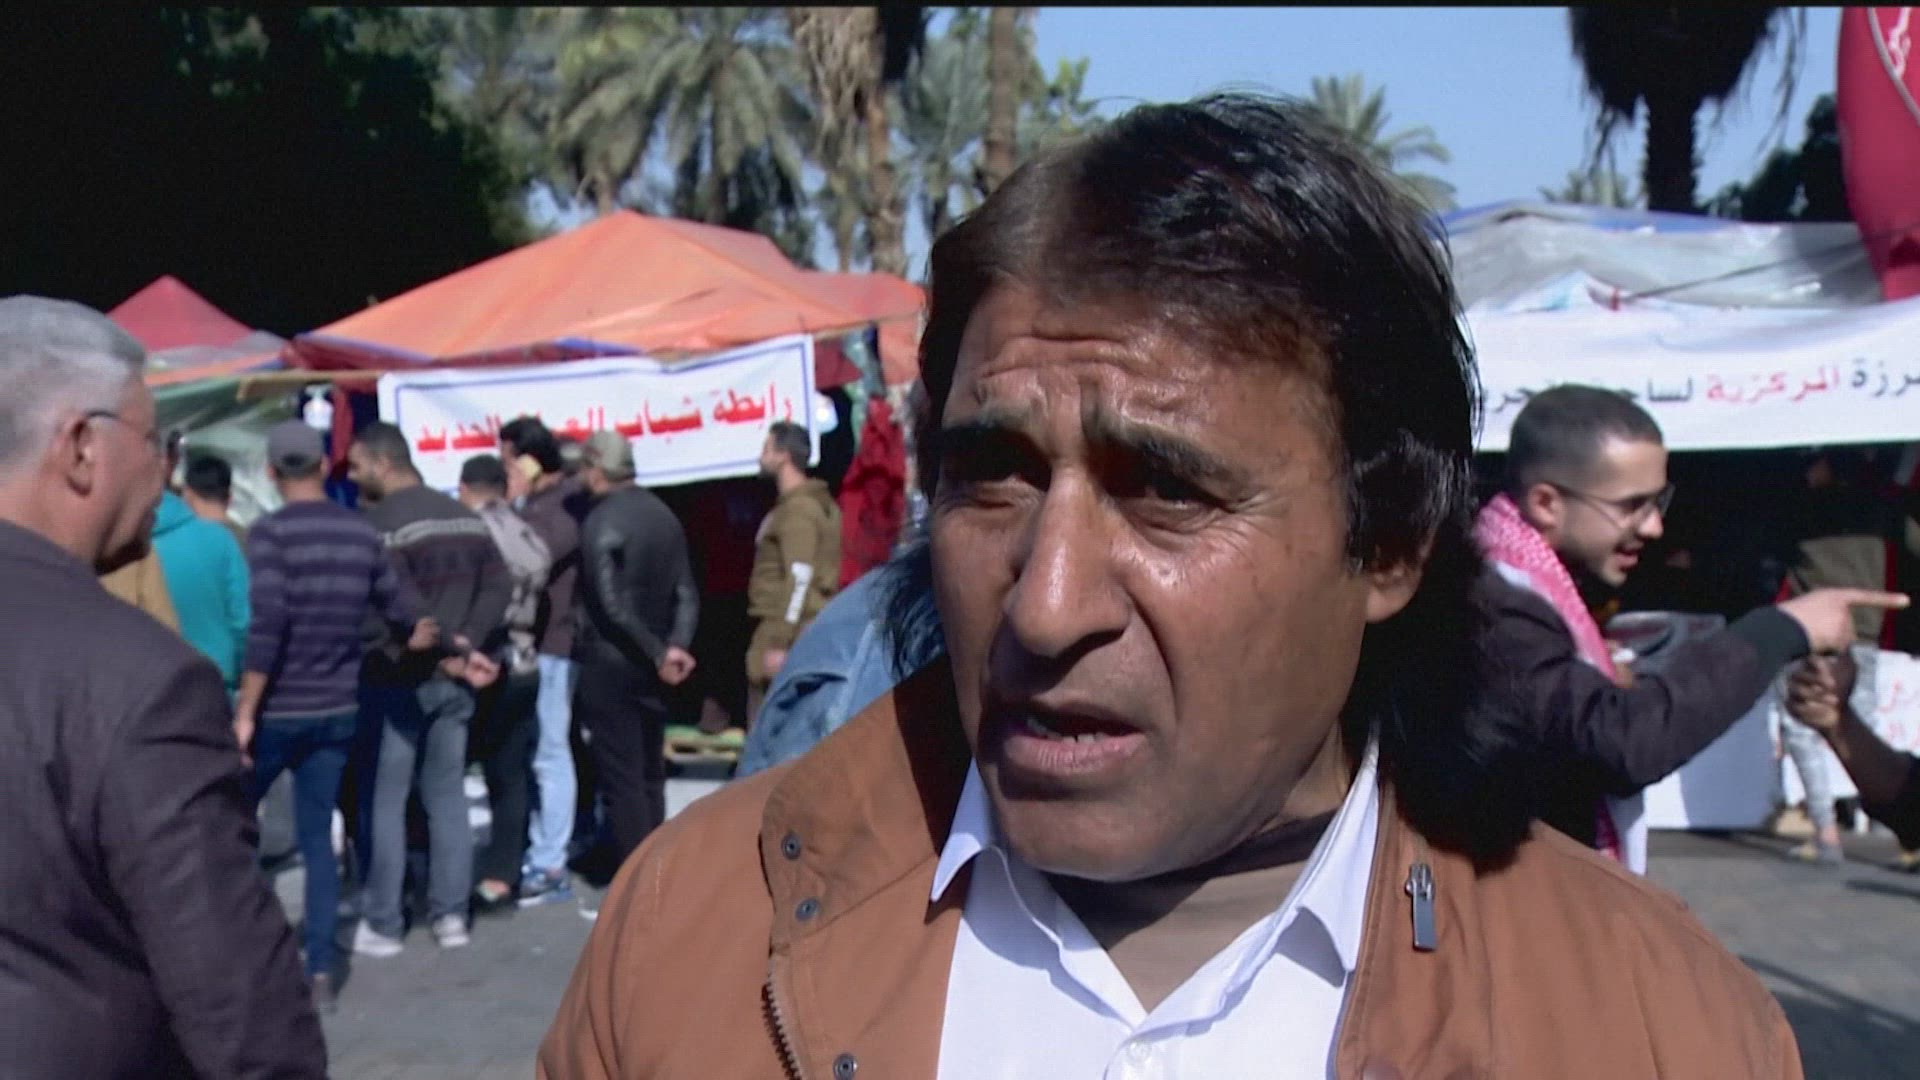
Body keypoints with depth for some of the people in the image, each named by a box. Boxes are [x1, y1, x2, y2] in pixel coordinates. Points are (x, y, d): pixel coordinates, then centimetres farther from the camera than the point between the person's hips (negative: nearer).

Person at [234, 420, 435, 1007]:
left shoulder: (271, 531, -11)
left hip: (277, 711, -4)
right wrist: (422, 637, 33)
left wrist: (245, 711, -15)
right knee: (318, 838, 10)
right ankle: (320, 972, 10)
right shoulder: (362, 532, 3)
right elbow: (403, 611, 11)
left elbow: (267, 624, -20)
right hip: (337, 712, 4)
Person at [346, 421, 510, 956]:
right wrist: (464, 646, -4)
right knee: (447, 796, 12)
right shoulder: (466, 516, 10)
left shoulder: (379, 524, -15)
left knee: (383, 801, 3)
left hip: (397, 682, -7)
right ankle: (450, 914, 15)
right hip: (451, 680, 7)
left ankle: (381, 924, 9)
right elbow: (499, 587, 5)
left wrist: (448, 654, -12)